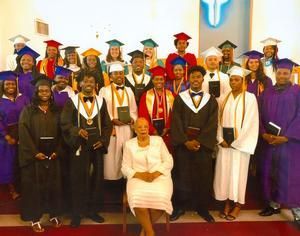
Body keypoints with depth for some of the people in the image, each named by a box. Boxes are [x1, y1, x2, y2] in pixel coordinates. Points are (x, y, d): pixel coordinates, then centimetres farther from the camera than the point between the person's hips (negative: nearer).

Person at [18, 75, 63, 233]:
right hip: (34, 155, -3)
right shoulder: (28, 111, -1)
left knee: (53, 185, 9)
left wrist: (57, 151, -7)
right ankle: (35, 218, 15)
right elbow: (24, 133, -8)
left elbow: (61, 133, 5)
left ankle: (54, 214, 23)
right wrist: (34, 152, -15)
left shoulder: (56, 111, 8)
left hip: (53, 155, 3)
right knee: (35, 186, 4)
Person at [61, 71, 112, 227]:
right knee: (78, 179, 2)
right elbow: (65, 122, -4)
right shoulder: (72, 101, 1)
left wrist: (103, 140, -5)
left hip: (96, 146, 3)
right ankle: (76, 213, 17)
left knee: (96, 179, 8)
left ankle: (93, 210, 24)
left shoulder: (100, 101, 7)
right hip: (79, 145, -2)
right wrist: (77, 130, -22)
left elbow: (107, 124, 8)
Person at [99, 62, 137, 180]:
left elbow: (134, 109, 13)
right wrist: (112, 120, -17)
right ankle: (112, 178, 11)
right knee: (112, 156, -1)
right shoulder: (104, 90, 1)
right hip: (111, 128, -3)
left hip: (127, 128, 4)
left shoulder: (128, 90, 14)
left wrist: (132, 119, -6)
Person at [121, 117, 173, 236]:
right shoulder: (129, 144, 9)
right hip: (138, 178, 0)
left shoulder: (158, 140, 9)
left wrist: (155, 174, -13)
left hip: (159, 177, 0)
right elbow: (125, 168, 5)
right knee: (138, 200, -31)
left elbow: (168, 161, 4)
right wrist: (139, 175, -15)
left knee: (160, 199, -30)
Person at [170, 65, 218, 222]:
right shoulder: (180, 98, 3)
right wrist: (186, 141, -14)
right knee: (181, 176, 5)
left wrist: (199, 141, -15)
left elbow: (212, 124, -4)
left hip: (203, 144, 1)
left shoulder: (211, 100, 5)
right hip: (183, 144, 0)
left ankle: (202, 208, 23)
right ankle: (179, 207, 20)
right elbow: (176, 122, -4)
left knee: (203, 177, 7)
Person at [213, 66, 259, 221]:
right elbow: (218, 120, 5)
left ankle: (237, 204, 19)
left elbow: (250, 123, -10)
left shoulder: (250, 98, -5)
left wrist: (235, 141, -11)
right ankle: (227, 203, 21)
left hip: (240, 142, -4)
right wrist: (221, 139, -7)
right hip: (225, 141, 4)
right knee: (224, 172, 6)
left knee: (238, 172, 3)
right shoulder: (224, 99, 7)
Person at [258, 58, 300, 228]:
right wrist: (263, 133, -8)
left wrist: (286, 136, -16)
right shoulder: (266, 93, 11)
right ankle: (274, 204, 24)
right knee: (270, 174, 9)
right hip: (269, 141, 4)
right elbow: (260, 115, 8)